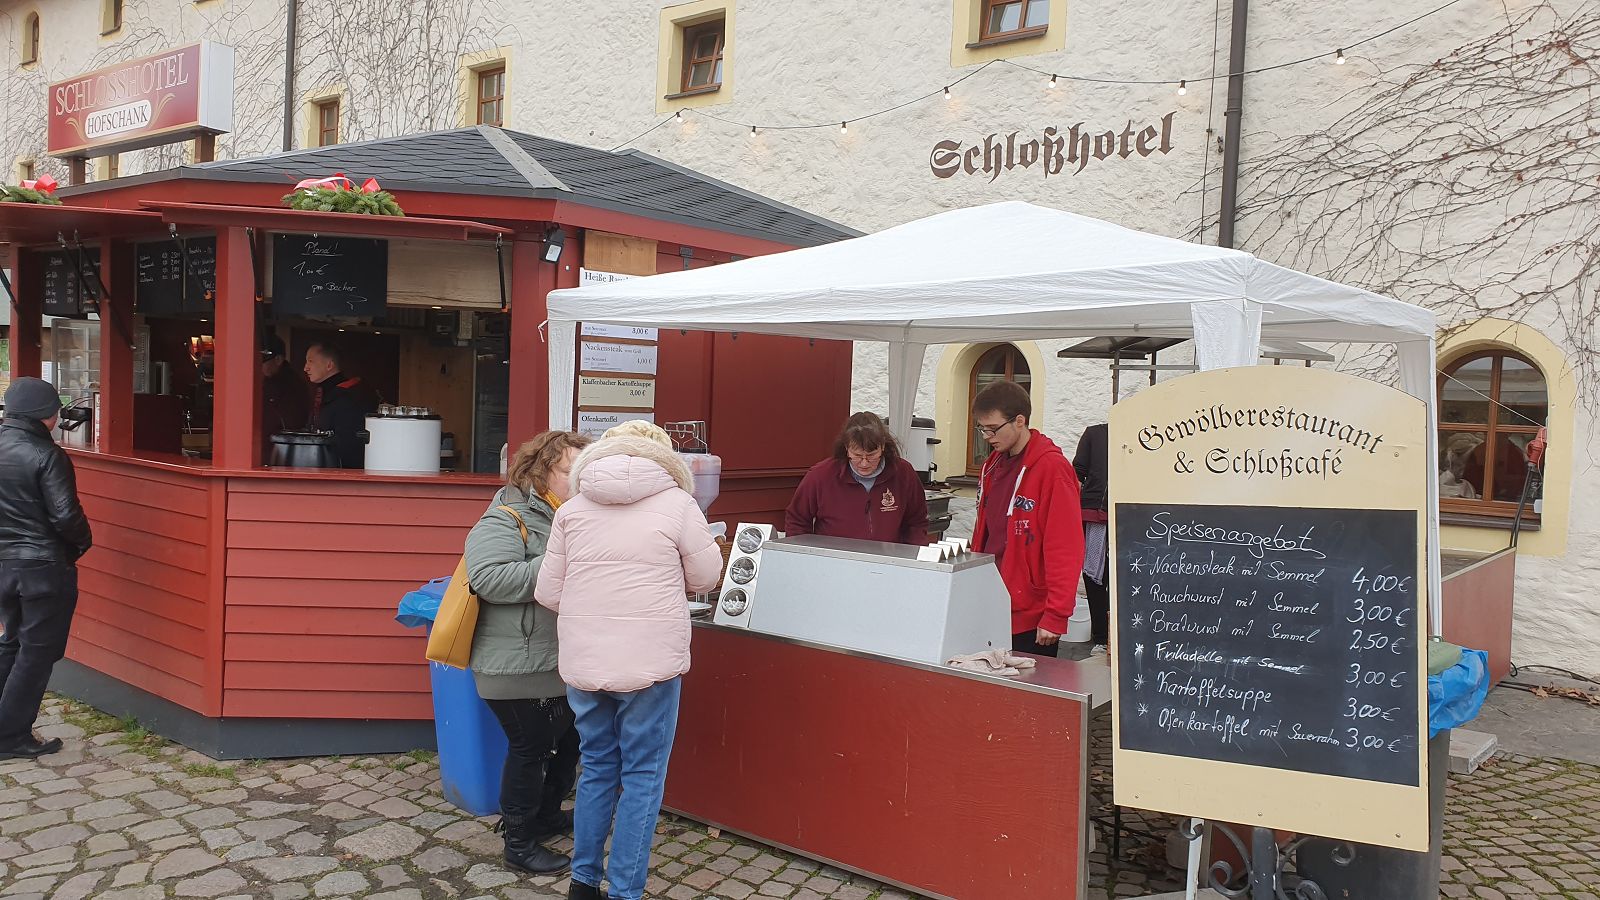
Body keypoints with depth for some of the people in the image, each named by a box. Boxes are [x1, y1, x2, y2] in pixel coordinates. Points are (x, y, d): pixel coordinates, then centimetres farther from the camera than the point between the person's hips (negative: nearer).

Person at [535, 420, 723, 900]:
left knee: (597, 769, 19)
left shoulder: (572, 508, 5)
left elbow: (548, 592, 7)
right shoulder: (677, 503, -5)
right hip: (650, 663, -4)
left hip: (583, 663, 4)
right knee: (642, 777, 7)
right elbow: (705, 577, 5)